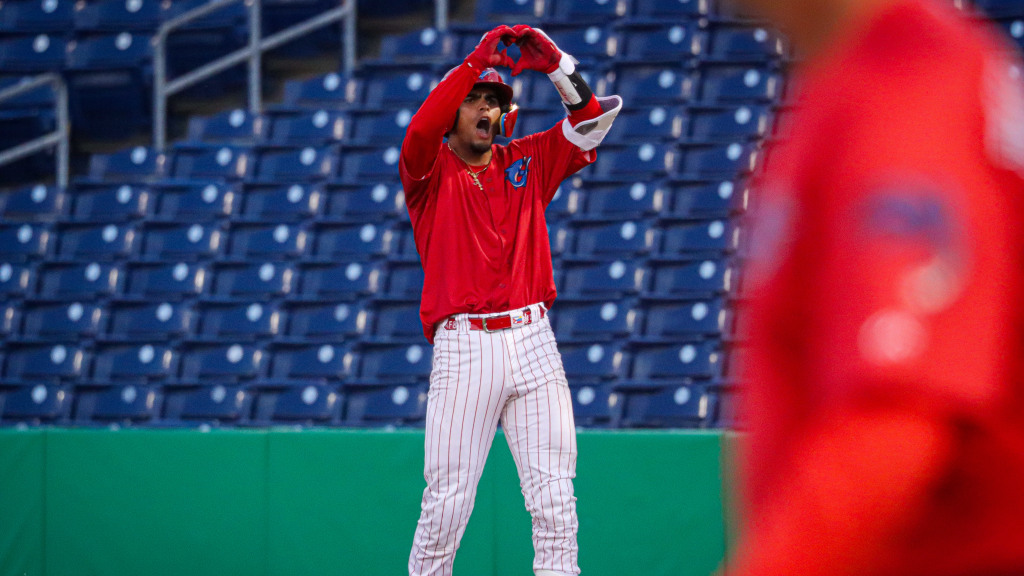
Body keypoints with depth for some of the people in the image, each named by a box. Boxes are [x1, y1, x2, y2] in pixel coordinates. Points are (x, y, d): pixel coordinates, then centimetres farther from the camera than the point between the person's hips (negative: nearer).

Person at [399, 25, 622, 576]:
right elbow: (420, 132, -15)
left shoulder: (527, 161, 17)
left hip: (533, 342, 3)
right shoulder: (430, 171, 7)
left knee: (555, 499, -4)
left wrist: (557, 65, -9)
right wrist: (474, 63, -20)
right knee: (447, 502, -5)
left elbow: (592, 121, 7)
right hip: (464, 347, -3)